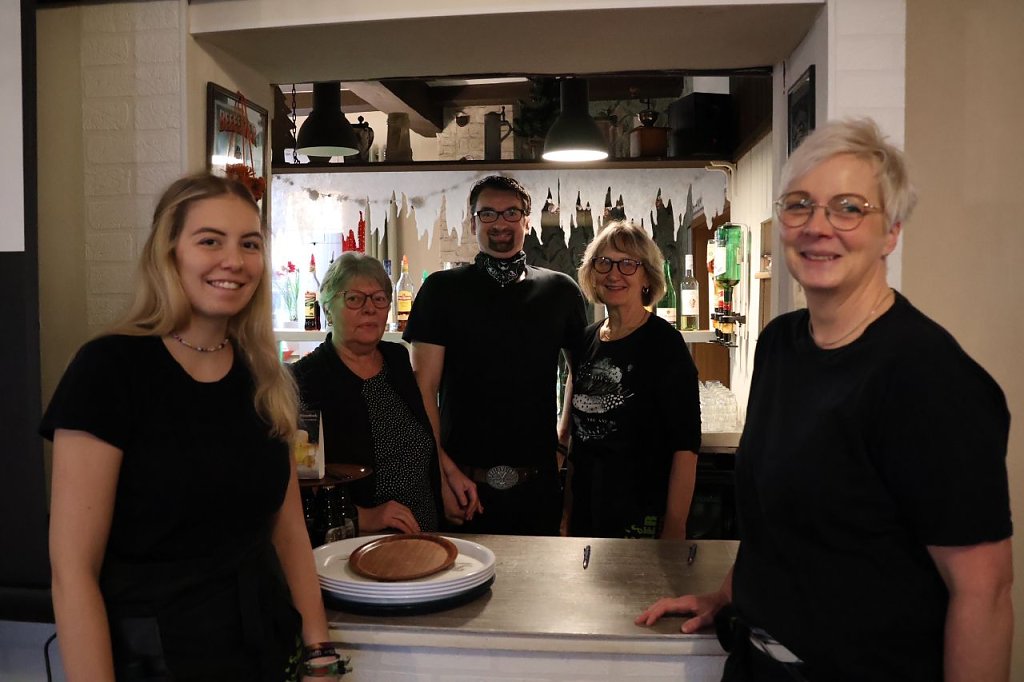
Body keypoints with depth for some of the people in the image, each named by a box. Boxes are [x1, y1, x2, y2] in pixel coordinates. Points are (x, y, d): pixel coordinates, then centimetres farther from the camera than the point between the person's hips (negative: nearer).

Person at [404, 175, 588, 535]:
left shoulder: (561, 291, 5)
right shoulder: (441, 290, -2)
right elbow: (424, 388, -6)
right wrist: (444, 473, -14)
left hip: (538, 483, 2)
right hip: (463, 482, -2)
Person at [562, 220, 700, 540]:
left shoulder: (664, 343, -12)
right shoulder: (586, 339, 5)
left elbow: (685, 445, -14)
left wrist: (674, 528, -17)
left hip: (642, 515, -5)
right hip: (585, 509, 6)